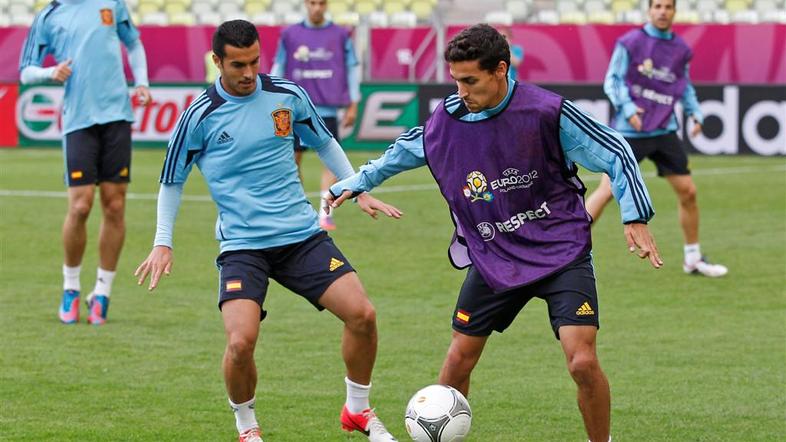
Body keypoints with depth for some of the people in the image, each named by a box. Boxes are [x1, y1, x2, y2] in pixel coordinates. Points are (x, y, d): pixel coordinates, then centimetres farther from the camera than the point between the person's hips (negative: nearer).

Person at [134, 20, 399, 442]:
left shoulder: (288, 96, 2)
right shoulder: (200, 116, -5)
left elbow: (324, 143, 21)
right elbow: (171, 181, 8)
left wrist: (358, 190, 18)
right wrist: (162, 243, 3)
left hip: (302, 234, 3)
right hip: (241, 245, -3)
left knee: (361, 314, -10)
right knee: (241, 341, -22)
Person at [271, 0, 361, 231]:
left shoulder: (340, 35, 4)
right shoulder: (290, 35, 6)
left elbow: (352, 69, 7)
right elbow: (278, 69, 11)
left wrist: (353, 106, 4)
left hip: (327, 108, -1)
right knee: (293, 159, 4)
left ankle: (325, 213, -10)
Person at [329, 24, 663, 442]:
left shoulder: (548, 111, -17)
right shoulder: (446, 119, -5)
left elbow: (614, 153, -9)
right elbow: (402, 152, 18)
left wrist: (635, 219, -14)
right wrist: (355, 183, 22)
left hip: (561, 252, -4)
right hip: (492, 258, 4)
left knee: (583, 363, -16)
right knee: (459, 359, 4)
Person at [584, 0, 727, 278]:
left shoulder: (680, 49, 7)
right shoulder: (630, 42, -7)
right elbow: (612, 80, -6)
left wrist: (695, 113, 7)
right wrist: (627, 107, -20)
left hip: (664, 131, 5)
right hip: (630, 131, -5)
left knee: (687, 191, 5)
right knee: (608, 190, -12)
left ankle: (693, 259, 21)